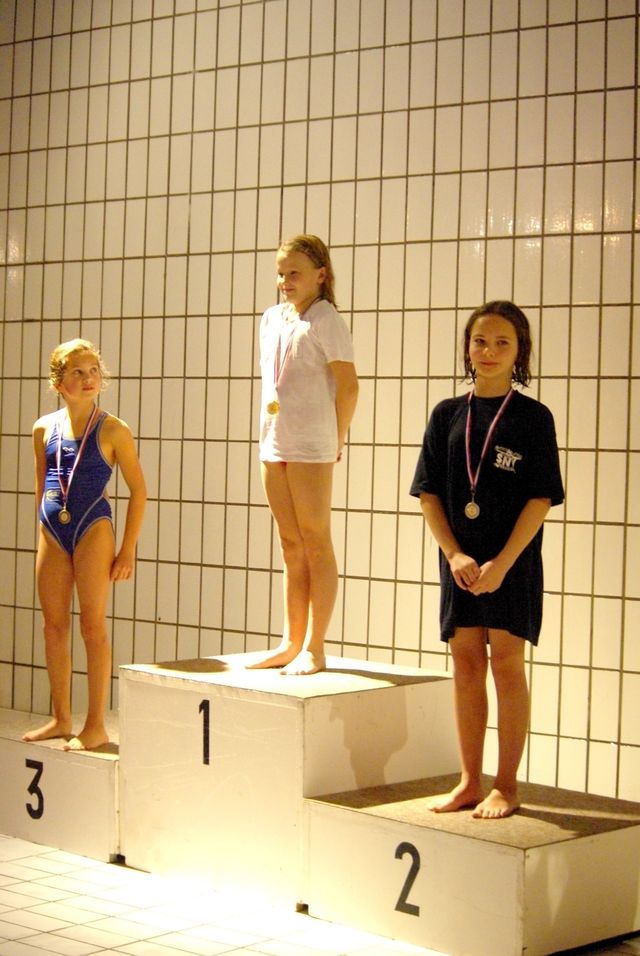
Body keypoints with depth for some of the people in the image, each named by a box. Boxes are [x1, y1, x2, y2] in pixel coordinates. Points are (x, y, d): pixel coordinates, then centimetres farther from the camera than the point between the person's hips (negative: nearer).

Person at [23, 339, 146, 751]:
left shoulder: (112, 430, -6)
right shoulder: (44, 428, 6)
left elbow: (138, 490, -3)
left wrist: (128, 548, -6)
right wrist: (45, 528, 17)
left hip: (93, 530, -5)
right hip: (52, 533, 5)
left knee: (93, 625, -2)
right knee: (54, 626, 8)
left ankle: (97, 725, 3)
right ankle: (61, 720, 19)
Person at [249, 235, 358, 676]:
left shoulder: (326, 320, -8)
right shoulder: (272, 318, 13)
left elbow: (348, 385, -10)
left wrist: (336, 440, -6)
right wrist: (268, 428, 11)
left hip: (311, 445, -7)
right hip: (274, 443, 8)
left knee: (316, 543, -1)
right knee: (292, 546, 12)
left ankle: (314, 648, 2)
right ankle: (292, 643, 19)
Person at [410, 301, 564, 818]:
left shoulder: (533, 417, -4)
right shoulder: (447, 415, 5)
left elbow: (541, 499, -8)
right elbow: (429, 492, 4)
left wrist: (502, 563, -15)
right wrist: (454, 554, -7)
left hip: (513, 562, -3)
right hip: (460, 561, 3)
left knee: (506, 664, 1)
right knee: (466, 664, 8)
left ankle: (506, 787, 10)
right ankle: (469, 782, 18)